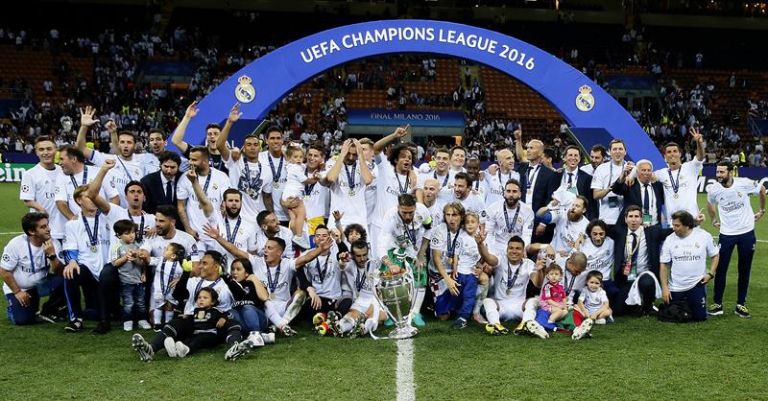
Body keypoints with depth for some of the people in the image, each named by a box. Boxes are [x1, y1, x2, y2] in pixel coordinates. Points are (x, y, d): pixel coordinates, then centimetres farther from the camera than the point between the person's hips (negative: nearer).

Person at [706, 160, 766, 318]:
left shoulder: (744, 183, -15)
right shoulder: (713, 189, -10)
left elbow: (762, 190, 6)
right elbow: (710, 204, 14)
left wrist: (762, 210, 11)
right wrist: (714, 220, 14)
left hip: (747, 233, 0)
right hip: (726, 234, 0)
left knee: (744, 270, 7)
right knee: (720, 269, -1)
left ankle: (741, 304, 18)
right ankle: (717, 304, 11)